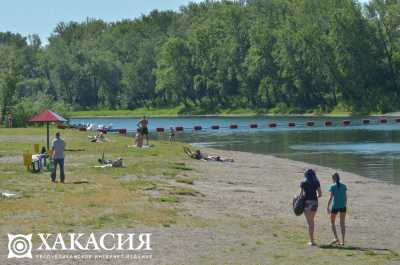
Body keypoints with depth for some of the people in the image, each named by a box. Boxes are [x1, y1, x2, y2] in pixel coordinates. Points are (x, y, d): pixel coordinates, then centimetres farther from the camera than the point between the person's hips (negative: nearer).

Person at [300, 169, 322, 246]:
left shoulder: (303, 183, -4)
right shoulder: (317, 183, 5)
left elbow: (301, 194, -10)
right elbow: (320, 194, 3)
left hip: (306, 203, -3)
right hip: (315, 203, 3)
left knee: (309, 222, -1)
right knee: (312, 220, 20)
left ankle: (312, 241, -3)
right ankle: (312, 239, 21)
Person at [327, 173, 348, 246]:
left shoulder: (332, 186, -6)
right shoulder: (344, 186, 4)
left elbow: (331, 197, -10)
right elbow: (345, 197, 5)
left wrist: (328, 207, -6)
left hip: (335, 207, -3)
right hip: (343, 206, 3)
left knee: (332, 222, 15)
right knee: (342, 223, 5)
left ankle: (336, 238, 2)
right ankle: (342, 241, 1)